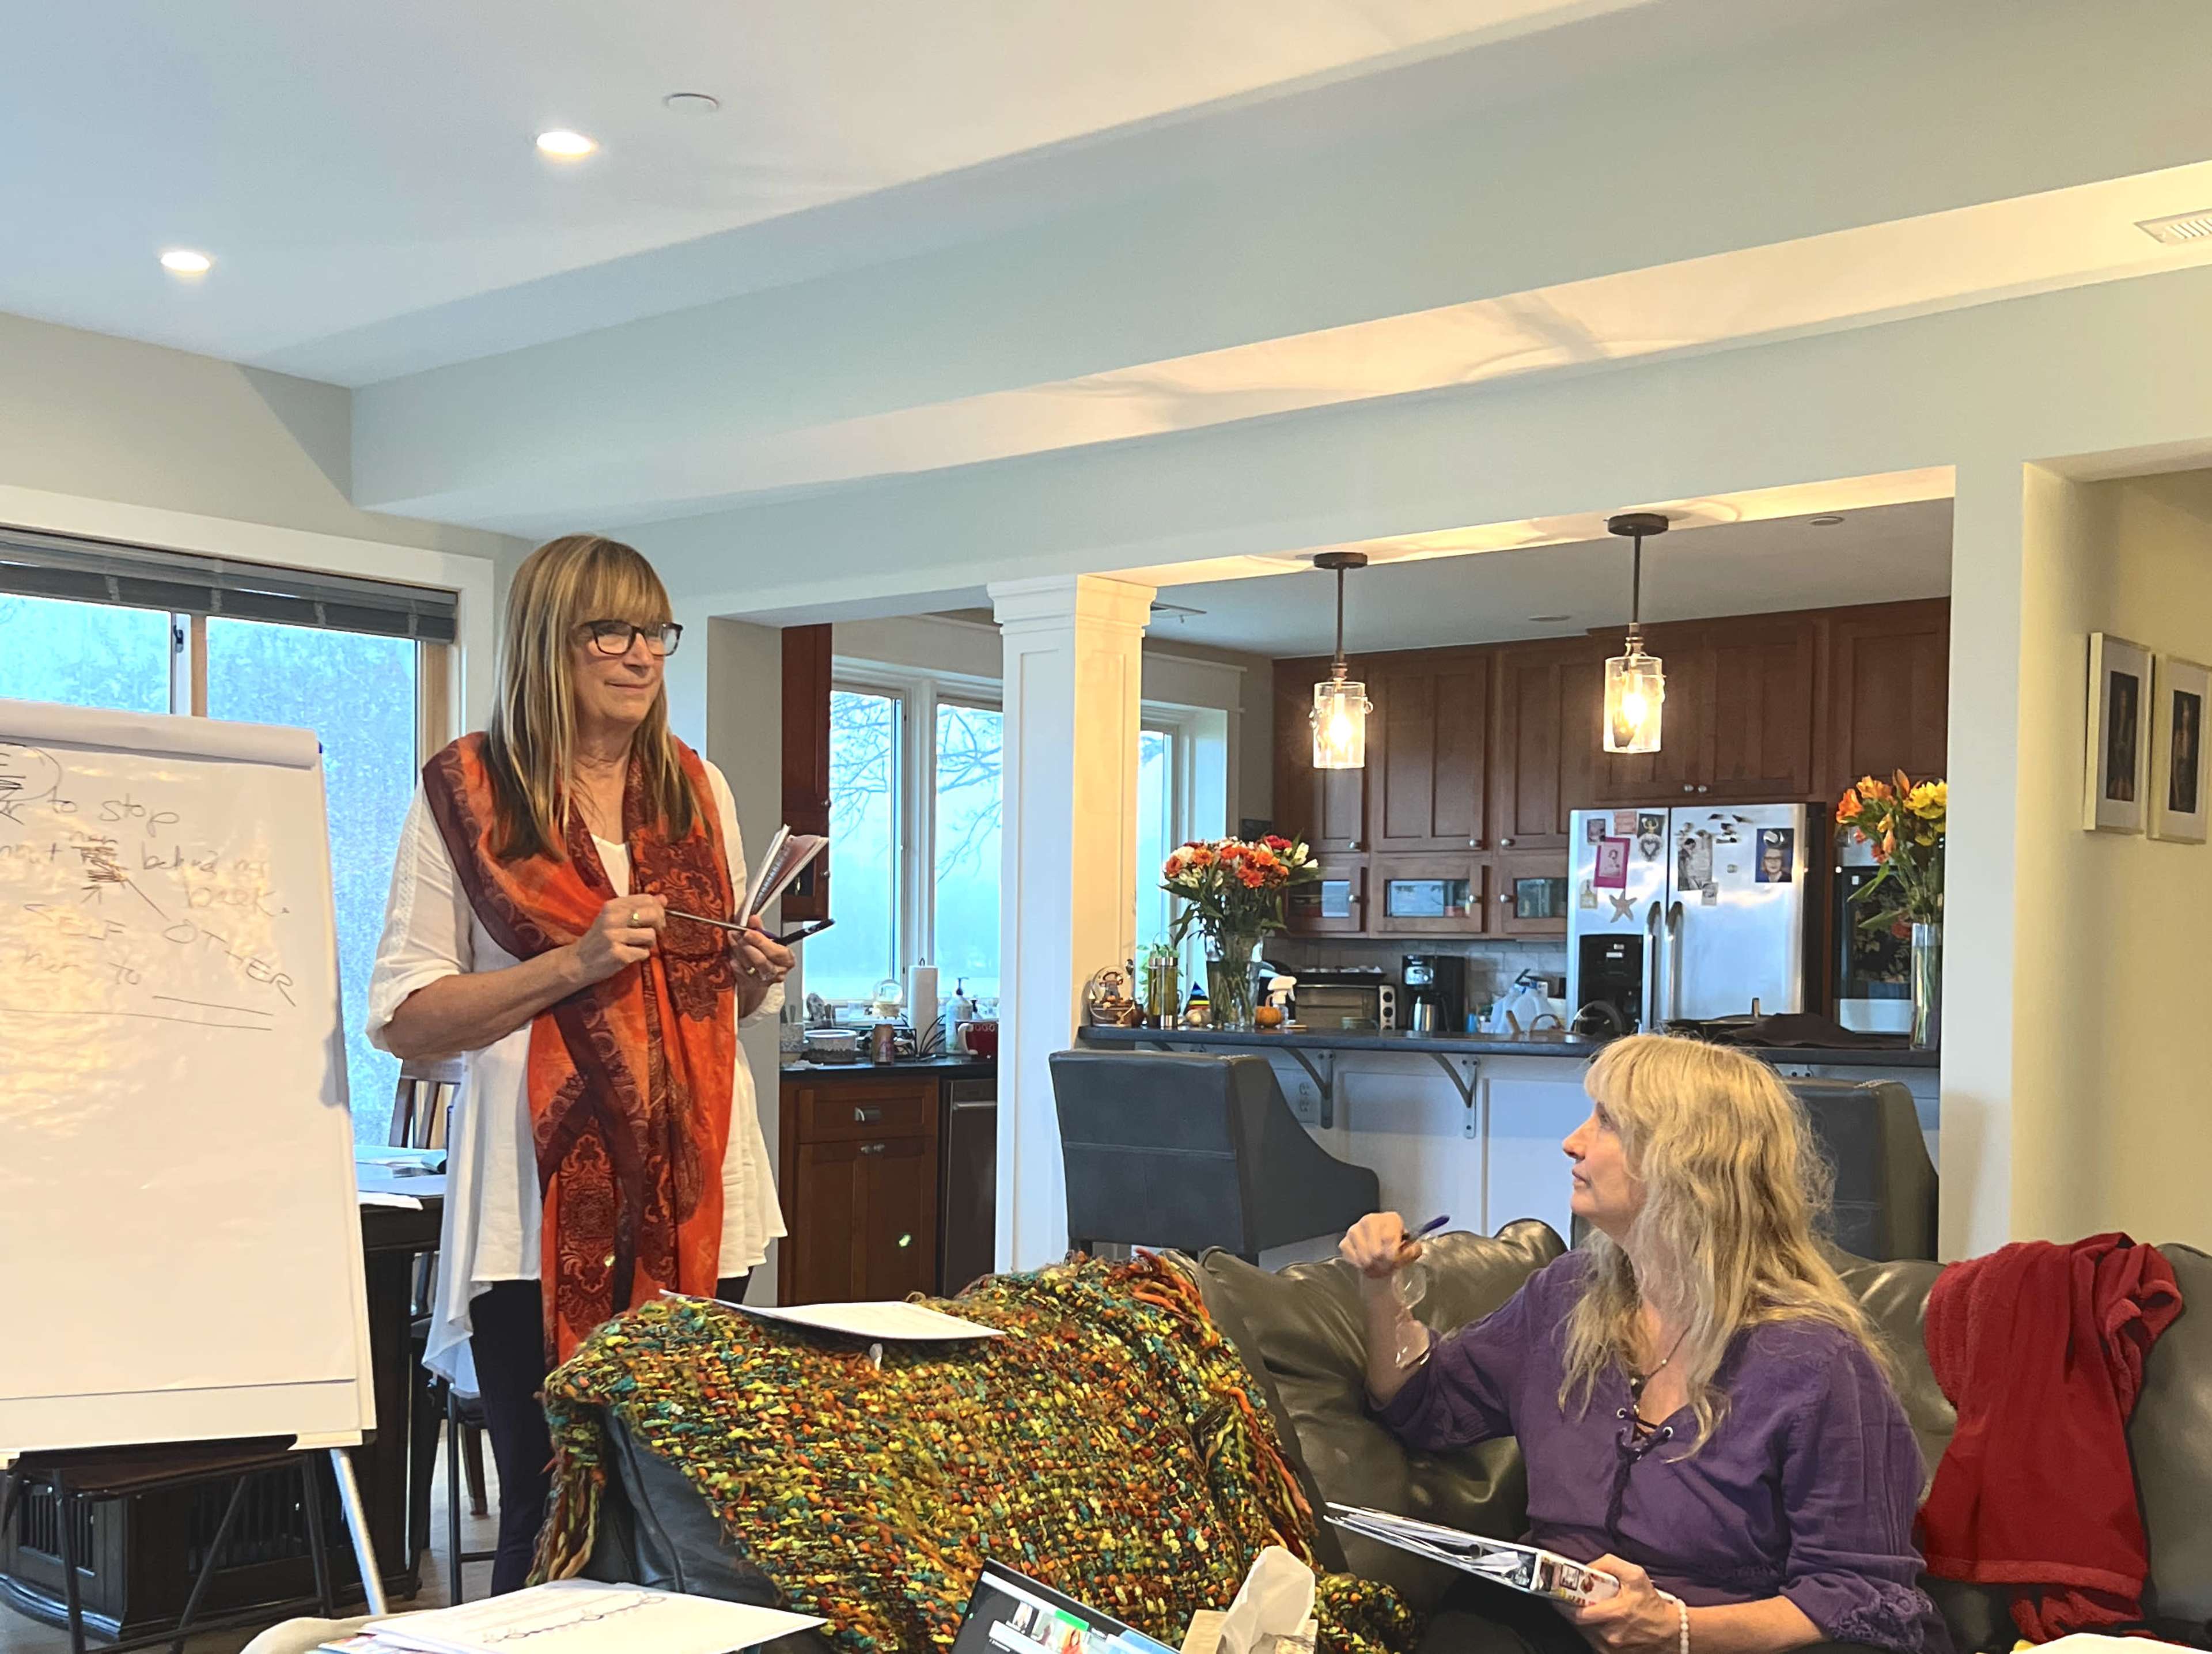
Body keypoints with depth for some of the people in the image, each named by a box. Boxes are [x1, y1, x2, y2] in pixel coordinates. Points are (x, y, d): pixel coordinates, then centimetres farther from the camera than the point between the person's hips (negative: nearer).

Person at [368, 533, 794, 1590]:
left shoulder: (697, 789, 13)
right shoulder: (465, 793, 0)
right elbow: (401, 1019, -4)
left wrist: (755, 973, 0)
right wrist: (575, 964, -15)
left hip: (694, 1186, 4)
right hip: (545, 1199, -3)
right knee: (550, 1514, 0)